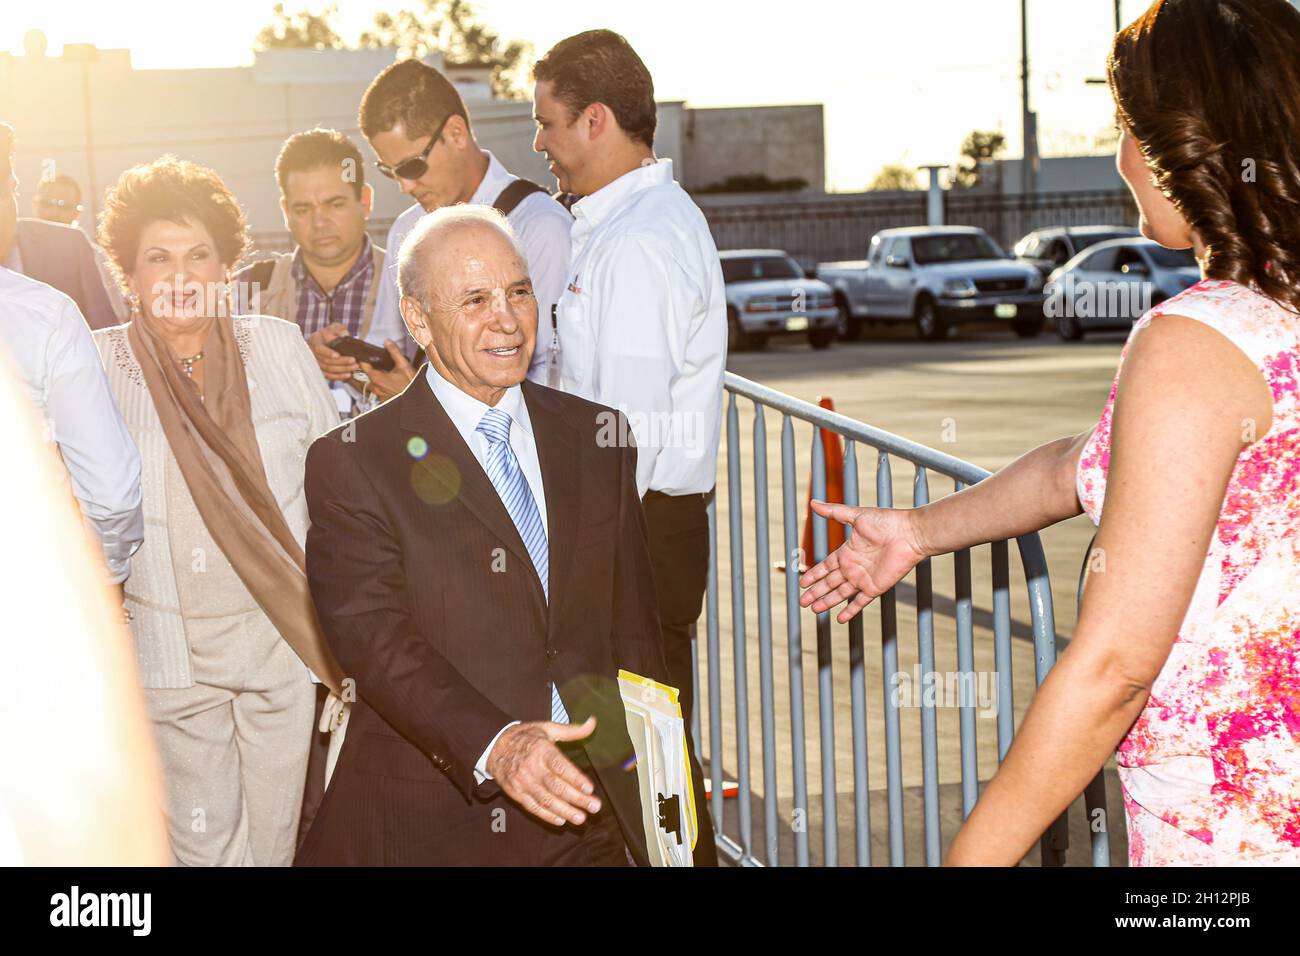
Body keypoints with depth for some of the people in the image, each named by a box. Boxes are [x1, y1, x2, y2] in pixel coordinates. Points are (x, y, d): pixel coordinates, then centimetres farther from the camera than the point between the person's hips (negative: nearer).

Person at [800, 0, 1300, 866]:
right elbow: (1084, 466, 20)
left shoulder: (1198, 343, -21)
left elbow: (1113, 664, -23)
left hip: (1227, 827, -8)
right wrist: (920, 533, 31)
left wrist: (974, 853, -17)